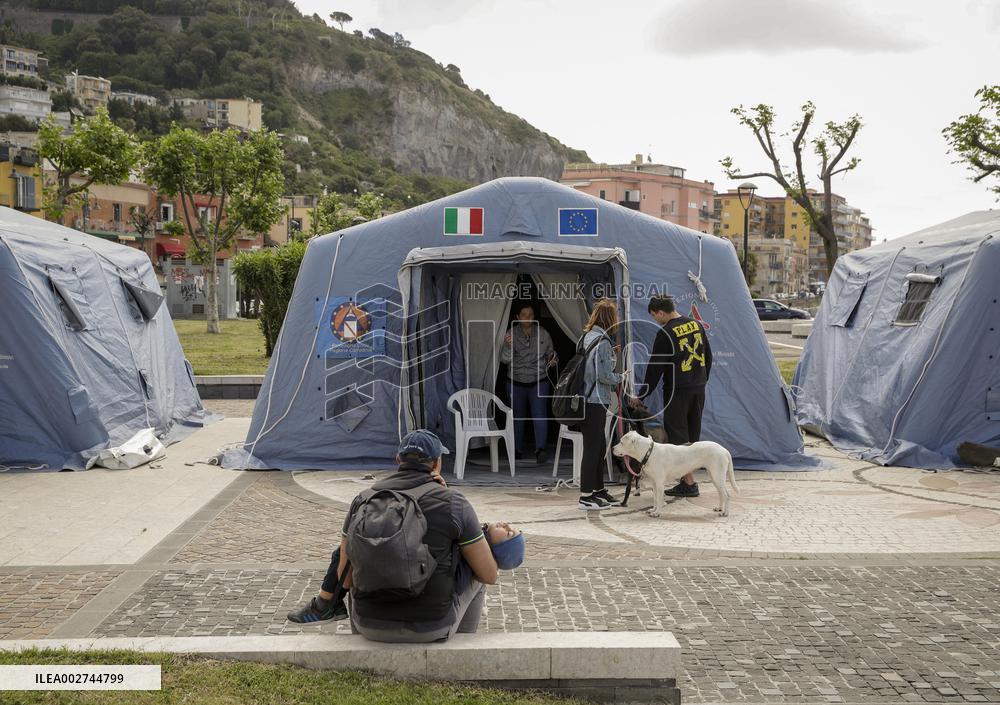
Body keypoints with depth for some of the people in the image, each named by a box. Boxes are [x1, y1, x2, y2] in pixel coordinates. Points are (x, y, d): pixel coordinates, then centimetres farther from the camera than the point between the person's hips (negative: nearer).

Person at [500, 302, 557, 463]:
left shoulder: (543, 334, -1)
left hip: (539, 383, -1)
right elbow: (504, 359, -12)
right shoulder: (511, 334, -4)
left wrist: (552, 360, -9)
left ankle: (540, 449, -25)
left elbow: (550, 353, 14)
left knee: (539, 414, -17)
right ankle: (518, 450, 25)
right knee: (518, 418, 11)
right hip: (517, 384, 1)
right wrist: (508, 346, -32)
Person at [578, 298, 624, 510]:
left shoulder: (588, 336, 11)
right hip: (595, 401, -9)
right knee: (592, 447, -1)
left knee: (599, 446, 18)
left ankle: (599, 490, 28)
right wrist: (620, 378, -1)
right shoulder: (602, 340, -16)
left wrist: (611, 354, 16)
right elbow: (604, 375, -18)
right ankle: (586, 496, 6)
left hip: (588, 400, 9)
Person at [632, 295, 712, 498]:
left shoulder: (666, 333, -15)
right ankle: (687, 479, 20)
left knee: (677, 435, 0)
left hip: (677, 391, -7)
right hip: (699, 389, 7)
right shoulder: (697, 325, 8)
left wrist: (642, 396, -5)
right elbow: (708, 356, 16)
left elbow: (655, 368, -12)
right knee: (692, 435, 14)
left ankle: (689, 482, -1)